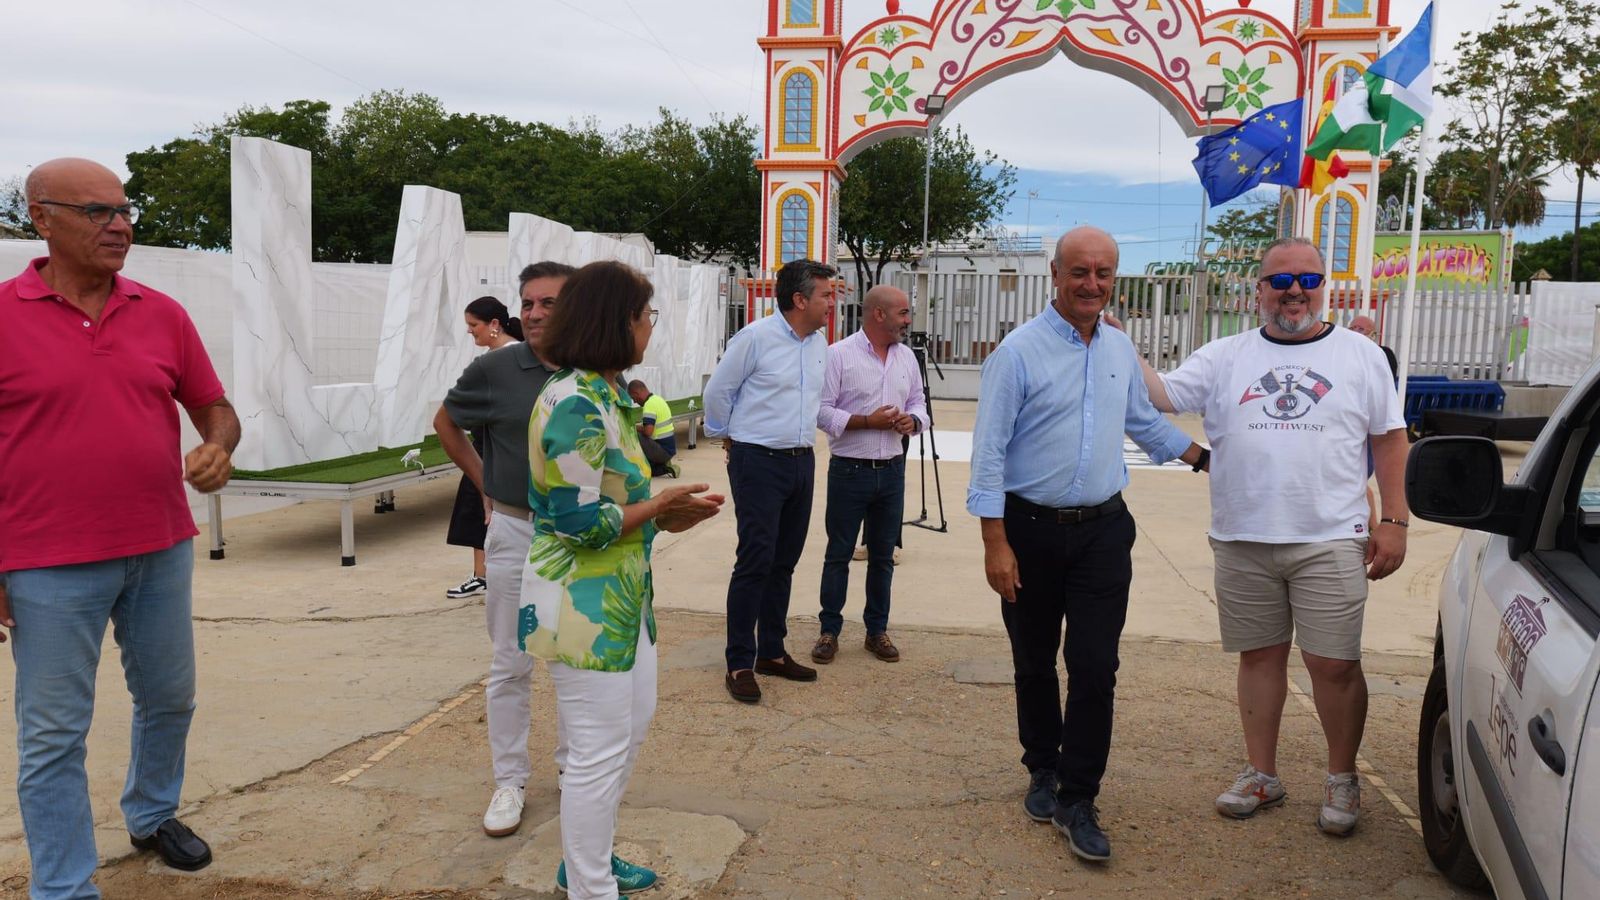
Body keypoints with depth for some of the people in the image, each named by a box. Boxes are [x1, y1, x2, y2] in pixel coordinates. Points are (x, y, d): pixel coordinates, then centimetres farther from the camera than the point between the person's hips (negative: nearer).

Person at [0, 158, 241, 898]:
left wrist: (218, 448, -13)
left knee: (169, 699, 19)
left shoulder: (162, 314, 3)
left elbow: (215, 407, 11)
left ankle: (152, 815, 44)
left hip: (162, 552, 4)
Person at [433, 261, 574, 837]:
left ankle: (573, 763, 32)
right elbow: (445, 423, 9)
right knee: (511, 665, 6)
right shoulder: (494, 370, -7)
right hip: (514, 533, -1)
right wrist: (485, 484, 4)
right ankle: (510, 781, 20)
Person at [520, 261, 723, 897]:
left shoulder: (605, 396, 10)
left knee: (633, 724, 22)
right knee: (601, 750, 2)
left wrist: (665, 512, 3)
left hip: (621, 595, 11)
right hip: (582, 603, -11)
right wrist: (660, 506, -13)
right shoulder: (576, 404, -22)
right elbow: (578, 521, -24)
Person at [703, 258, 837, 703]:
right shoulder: (756, 338, -11)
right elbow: (717, 391, -2)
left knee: (784, 562, 12)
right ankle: (739, 664, 2)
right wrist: (726, 436, 9)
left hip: (801, 462, 7)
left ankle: (772, 652, 23)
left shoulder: (820, 344, 10)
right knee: (755, 561, -7)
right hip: (759, 462, -7)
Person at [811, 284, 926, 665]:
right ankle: (829, 630, 15)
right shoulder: (839, 355, -9)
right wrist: (867, 422, -19)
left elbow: (919, 403, 16)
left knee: (883, 555, 12)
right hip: (849, 471, -5)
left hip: (891, 471, 5)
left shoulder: (907, 357, 9)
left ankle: (877, 630, 24)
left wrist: (912, 420, -7)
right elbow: (821, 411, -12)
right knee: (838, 553, 5)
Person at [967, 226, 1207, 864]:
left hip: (1103, 531, 3)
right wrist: (996, 544, -16)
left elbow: (1145, 422, 24)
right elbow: (989, 451, -13)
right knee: (1035, 665, 12)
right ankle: (1043, 773, 33)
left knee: (1095, 667, -2)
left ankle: (1076, 799, 11)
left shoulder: (1120, 350, 6)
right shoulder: (1019, 351, -11)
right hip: (1031, 530, -3)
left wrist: (1208, 459, 27)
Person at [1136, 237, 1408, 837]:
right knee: (1259, 655, 12)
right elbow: (1161, 396, -1)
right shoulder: (1225, 357, 8)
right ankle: (1261, 774, 27)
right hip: (1243, 541, 2)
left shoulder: (1360, 355, 7)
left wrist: (1394, 521, 0)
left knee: (1334, 664, 1)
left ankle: (1342, 779, 22)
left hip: (1330, 540, -1)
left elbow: (1390, 441, 7)